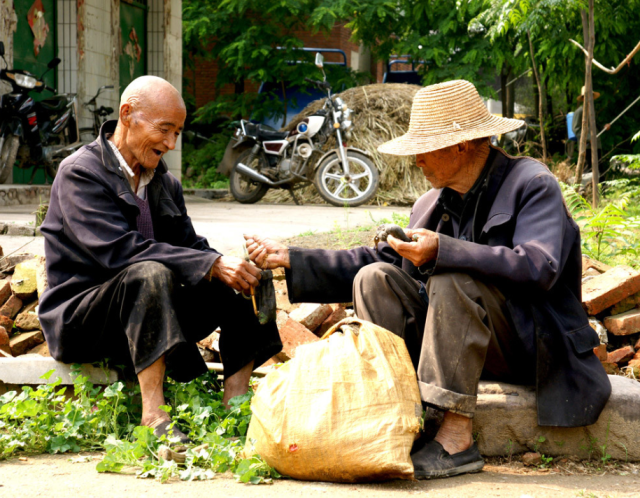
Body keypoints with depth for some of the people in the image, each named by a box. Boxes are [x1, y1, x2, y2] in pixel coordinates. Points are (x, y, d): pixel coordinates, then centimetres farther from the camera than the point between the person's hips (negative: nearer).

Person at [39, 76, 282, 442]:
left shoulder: (164, 182, 14)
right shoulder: (80, 174, -12)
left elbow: (190, 246, 9)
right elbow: (117, 250, -26)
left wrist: (231, 266, -16)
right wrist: (211, 265, -31)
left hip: (148, 309, 8)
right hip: (81, 319, -8)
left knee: (244, 281, -7)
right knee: (148, 273, -37)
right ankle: (153, 418, -40)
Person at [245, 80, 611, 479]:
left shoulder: (532, 184, -10)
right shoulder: (434, 205, 11)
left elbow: (540, 267, -27)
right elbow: (381, 261, 15)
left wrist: (443, 251, -32)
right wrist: (289, 259, 7)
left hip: (532, 348, -7)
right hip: (462, 339, 7)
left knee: (452, 278, -32)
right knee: (374, 278, -10)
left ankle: (457, 439, -32)